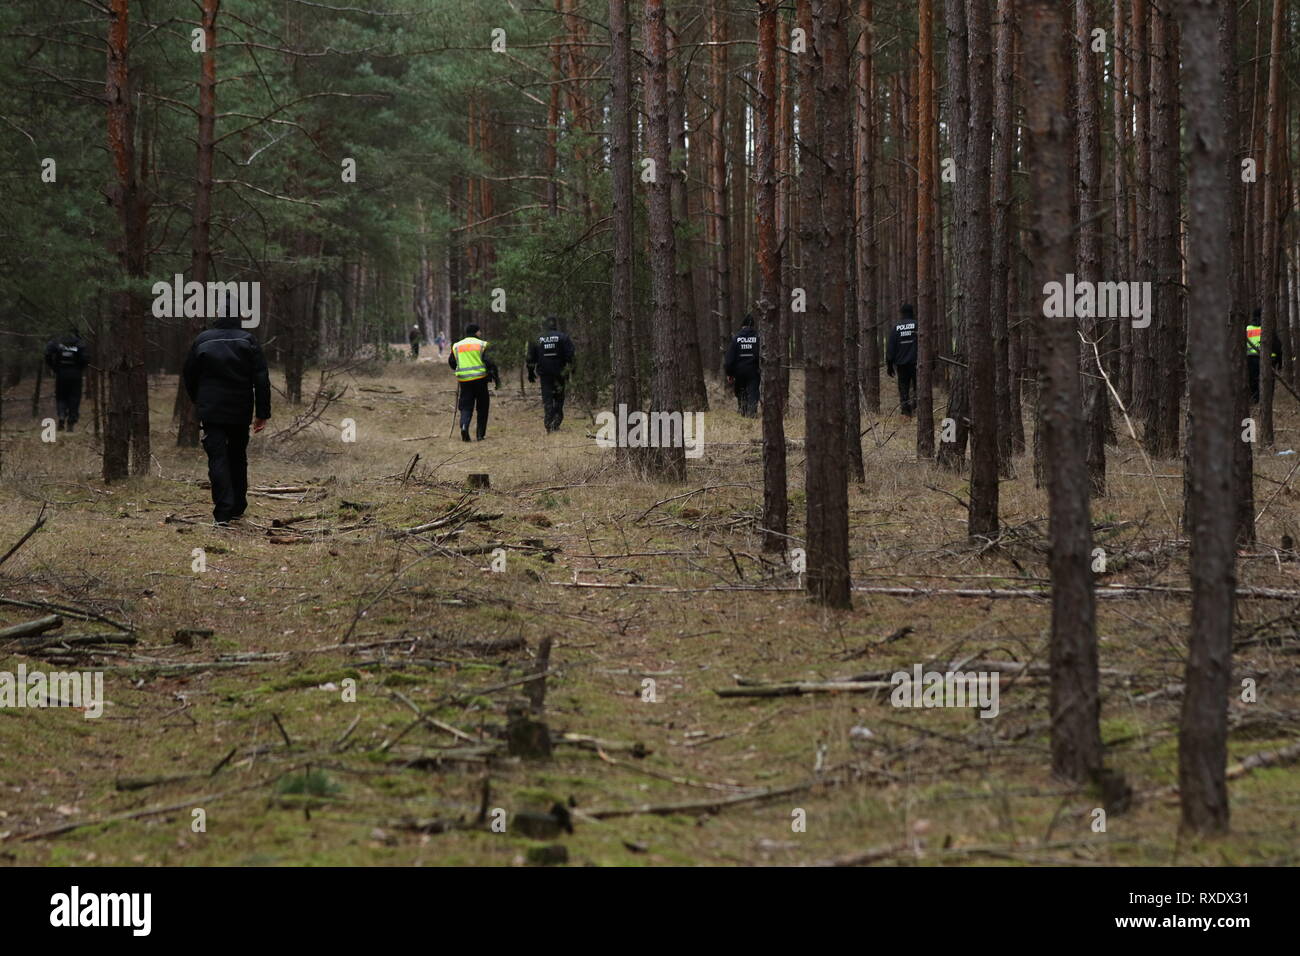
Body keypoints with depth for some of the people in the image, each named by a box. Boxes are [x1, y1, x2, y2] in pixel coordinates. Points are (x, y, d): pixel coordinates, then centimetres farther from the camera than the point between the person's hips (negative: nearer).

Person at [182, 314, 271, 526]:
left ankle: (223, 511, -17)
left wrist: (198, 403, 24)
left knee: (217, 459, -5)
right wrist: (262, 413, -3)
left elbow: (189, 376, 8)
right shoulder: (248, 341, -3)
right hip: (241, 413, 1)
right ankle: (238, 507, 24)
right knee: (238, 458, 18)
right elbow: (261, 381, -6)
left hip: (210, 412, -1)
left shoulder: (202, 340, -1)